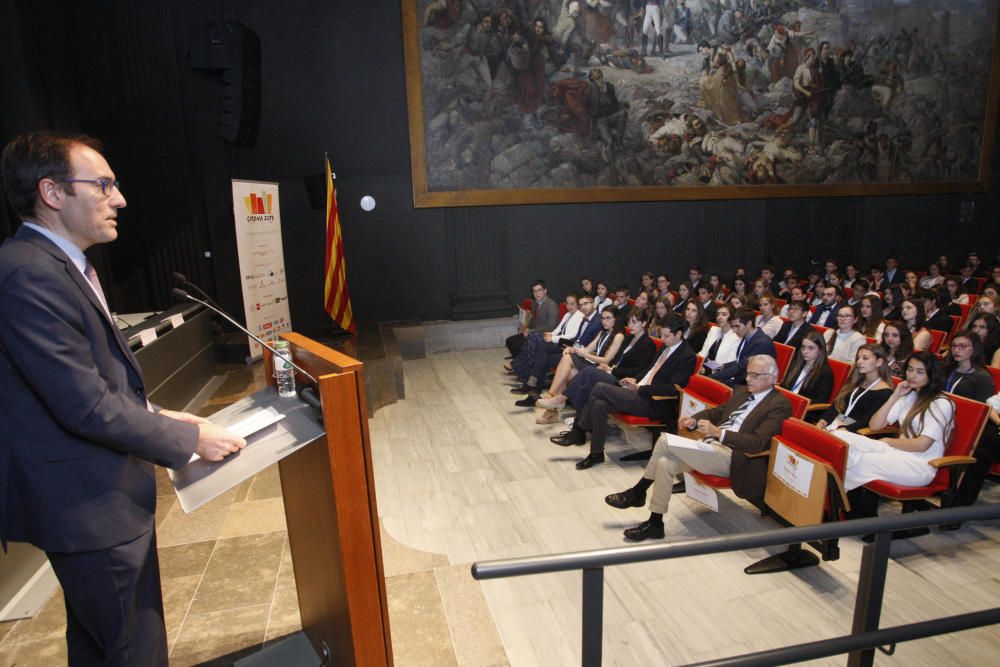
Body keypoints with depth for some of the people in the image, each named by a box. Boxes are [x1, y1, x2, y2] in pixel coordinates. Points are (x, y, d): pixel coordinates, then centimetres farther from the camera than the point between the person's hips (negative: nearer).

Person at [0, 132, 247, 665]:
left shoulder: (57, 264, 9)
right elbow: (86, 405, -26)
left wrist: (155, 415, 5)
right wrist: (189, 439, -16)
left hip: (91, 496, 10)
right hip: (87, 504, -10)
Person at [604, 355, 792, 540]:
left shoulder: (780, 404, -5)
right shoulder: (742, 391, 19)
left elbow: (757, 443, -16)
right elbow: (717, 411, 25)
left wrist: (718, 432, -25)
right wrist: (694, 421, 2)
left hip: (731, 457, -8)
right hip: (710, 445, 8)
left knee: (664, 441, -21)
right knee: (665, 463, -15)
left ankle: (637, 493, -5)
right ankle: (654, 524, 1)